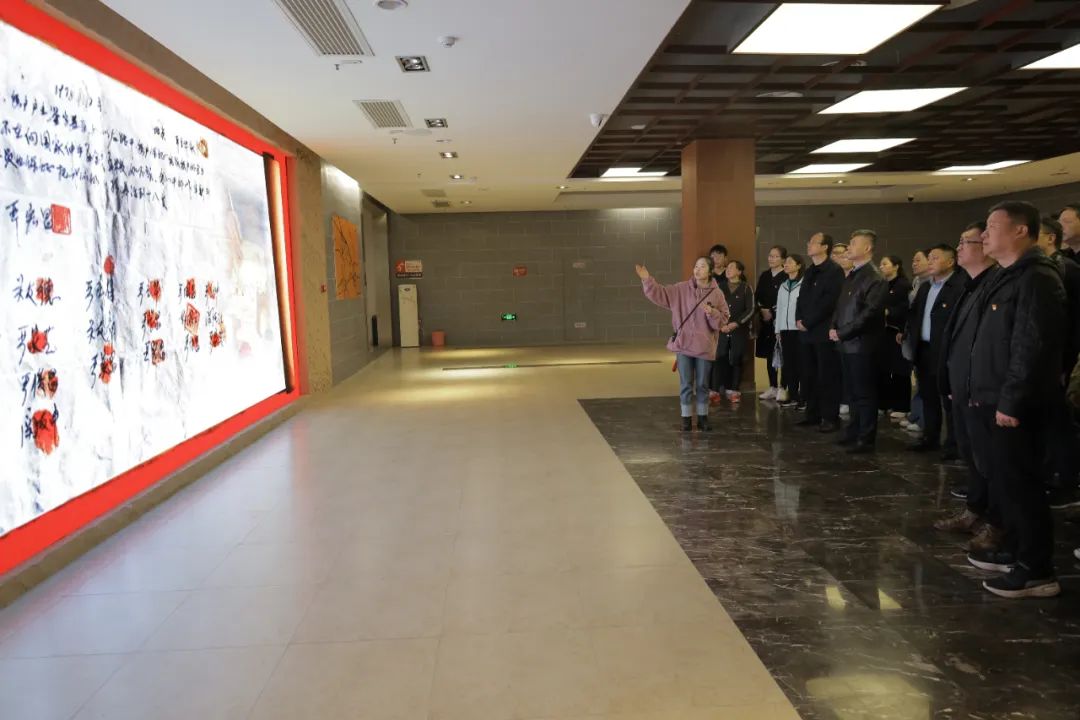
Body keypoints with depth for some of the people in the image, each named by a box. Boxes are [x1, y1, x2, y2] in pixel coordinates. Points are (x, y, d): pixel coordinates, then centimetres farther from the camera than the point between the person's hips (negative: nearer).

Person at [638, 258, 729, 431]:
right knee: (686, 384, 6)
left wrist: (712, 313, -20)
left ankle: (703, 417, 23)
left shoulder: (717, 294, -2)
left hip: (705, 346, 0)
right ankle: (686, 418, 16)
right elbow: (660, 293, -3)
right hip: (684, 344, 0)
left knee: (702, 384, 10)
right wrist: (647, 280, -16)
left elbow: (723, 320, -1)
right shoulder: (681, 289, 0)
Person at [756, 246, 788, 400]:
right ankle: (773, 387, 16)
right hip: (766, 320, 6)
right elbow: (757, 296, 11)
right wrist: (762, 310, -3)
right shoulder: (765, 275, 12)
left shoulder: (787, 277, -8)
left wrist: (772, 313, -11)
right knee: (769, 354, 9)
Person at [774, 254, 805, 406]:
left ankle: (793, 395, 3)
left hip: (799, 329, -6)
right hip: (785, 329, 6)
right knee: (788, 362, 4)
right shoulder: (783, 286, 17)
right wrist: (778, 330, 13)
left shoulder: (804, 285, -5)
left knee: (798, 362, -2)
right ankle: (791, 394, 8)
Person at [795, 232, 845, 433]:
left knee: (827, 376, -4)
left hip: (824, 331, -8)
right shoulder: (809, 271, 18)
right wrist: (799, 319, 1)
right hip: (807, 331, 8)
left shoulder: (835, 271, -8)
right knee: (808, 376, 9)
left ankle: (830, 418, 2)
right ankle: (813, 414, 18)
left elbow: (829, 302, -16)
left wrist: (808, 322, -14)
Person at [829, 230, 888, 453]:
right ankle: (854, 432, 25)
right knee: (853, 392, 15)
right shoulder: (850, 276, 16)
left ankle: (866, 439, 7)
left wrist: (841, 333, -16)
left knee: (865, 393, 0)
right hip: (847, 343, 8)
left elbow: (869, 313, -19)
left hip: (862, 344, -8)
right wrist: (835, 328, 2)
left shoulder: (875, 278, -11)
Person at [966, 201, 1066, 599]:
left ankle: (1037, 570, 6)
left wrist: (1011, 401, -23)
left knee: (1018, 482, -4)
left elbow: (1032, 347, -22)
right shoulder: (1008, 277, 17)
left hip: (1015, 403, -10)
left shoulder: (1036, 278, -15)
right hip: (997, 398, 10)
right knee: (1004, 480, 17)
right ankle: (1015, 550, 29)